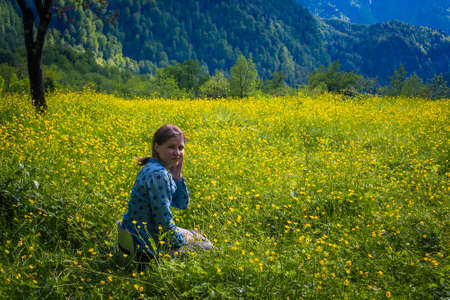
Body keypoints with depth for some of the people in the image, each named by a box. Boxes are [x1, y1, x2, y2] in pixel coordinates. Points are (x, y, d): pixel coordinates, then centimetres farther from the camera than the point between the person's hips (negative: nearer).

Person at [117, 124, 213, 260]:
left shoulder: (157, 169, 5)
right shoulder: (158, 174, -26)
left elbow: (182, 205, 9)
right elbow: (163, 218, -24)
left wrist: (177, 176, -3)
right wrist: (181, 244, -10)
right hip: (145, 243, -10)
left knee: (199, 235, 27)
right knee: (206, 246, 5)